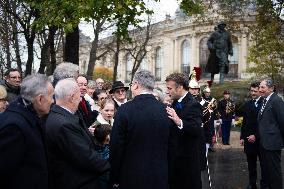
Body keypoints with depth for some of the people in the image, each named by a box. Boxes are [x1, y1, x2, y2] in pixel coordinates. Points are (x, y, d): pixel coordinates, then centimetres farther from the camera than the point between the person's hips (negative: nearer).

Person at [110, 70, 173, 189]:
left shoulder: (125, 110, -13)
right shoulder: (166, 111, -3)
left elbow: (116, 148, -10)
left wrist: (115, 179, 1)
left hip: (132, 179, -3)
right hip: (161, 178, 3)